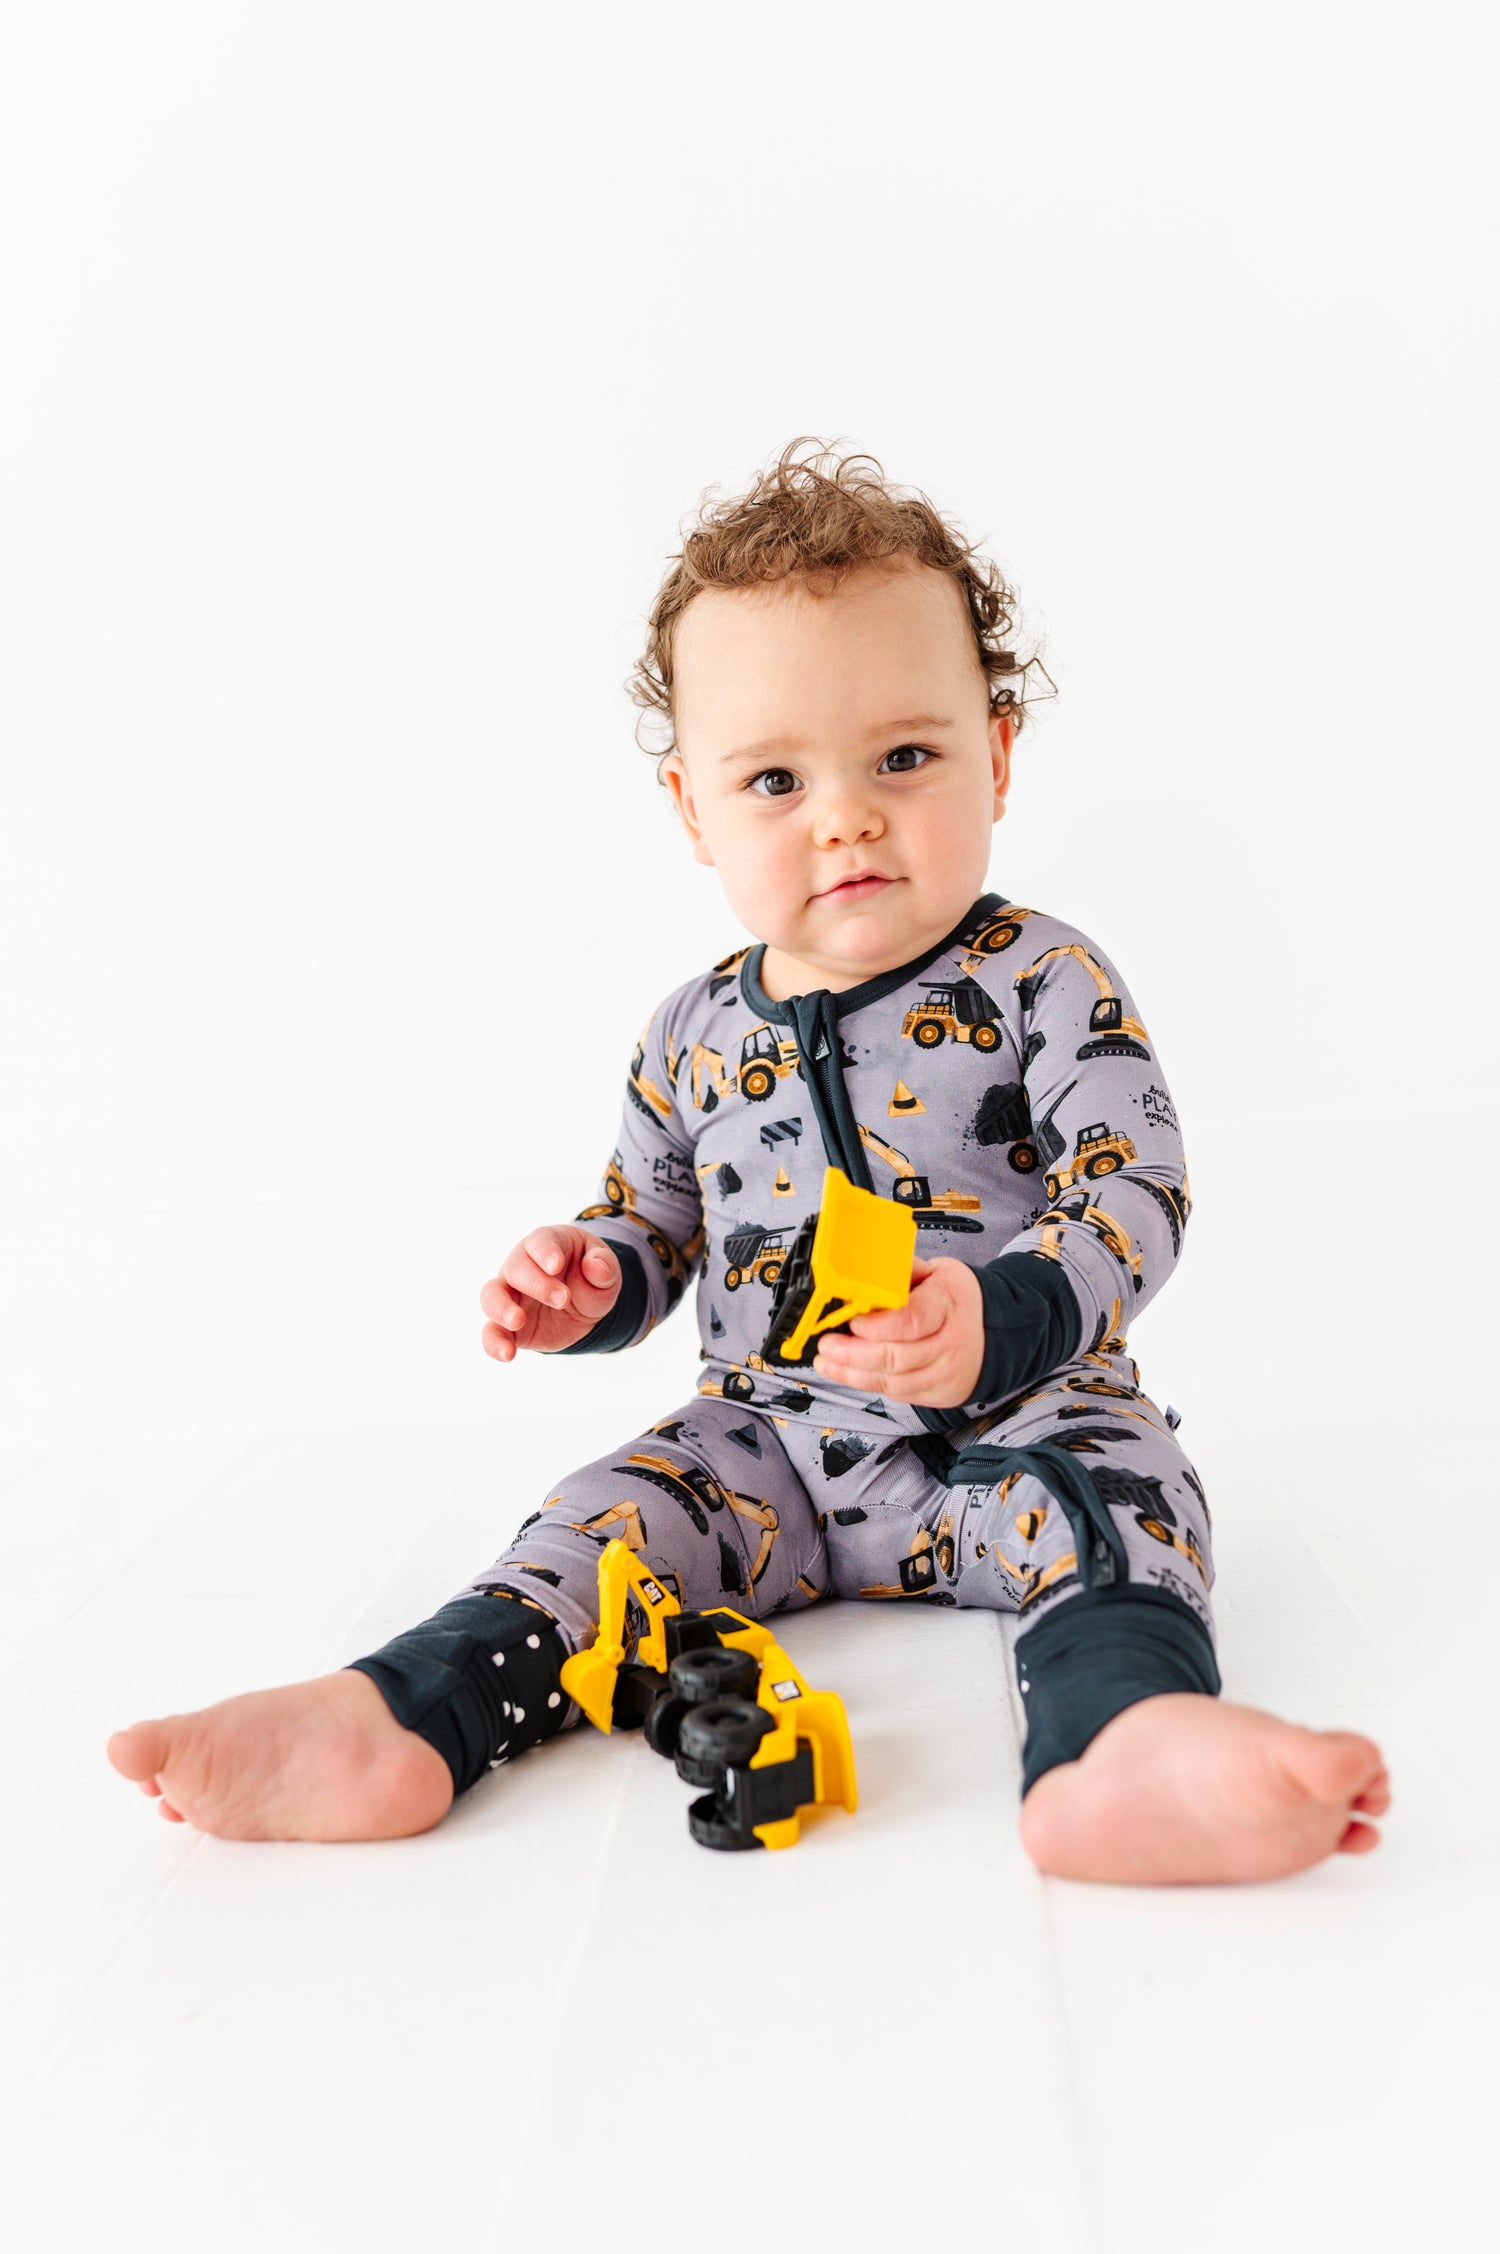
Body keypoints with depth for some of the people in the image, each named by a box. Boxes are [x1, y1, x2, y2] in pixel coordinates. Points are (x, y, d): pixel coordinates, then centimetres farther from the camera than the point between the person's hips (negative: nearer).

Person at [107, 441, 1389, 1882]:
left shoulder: (1039, 983, -9)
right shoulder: (694, 1037, 5)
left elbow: (1135, 1196, -15)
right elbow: (656, 1221, 17)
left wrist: (999, 1320, -34)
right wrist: (587, 1284, -7)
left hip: (1012, 1424, -3)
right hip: (771, 1444, 4)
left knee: (1110, 1476, -31)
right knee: (620, 1508, -15)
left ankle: (1123, 1739, -56)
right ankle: (396, 1722, -26)